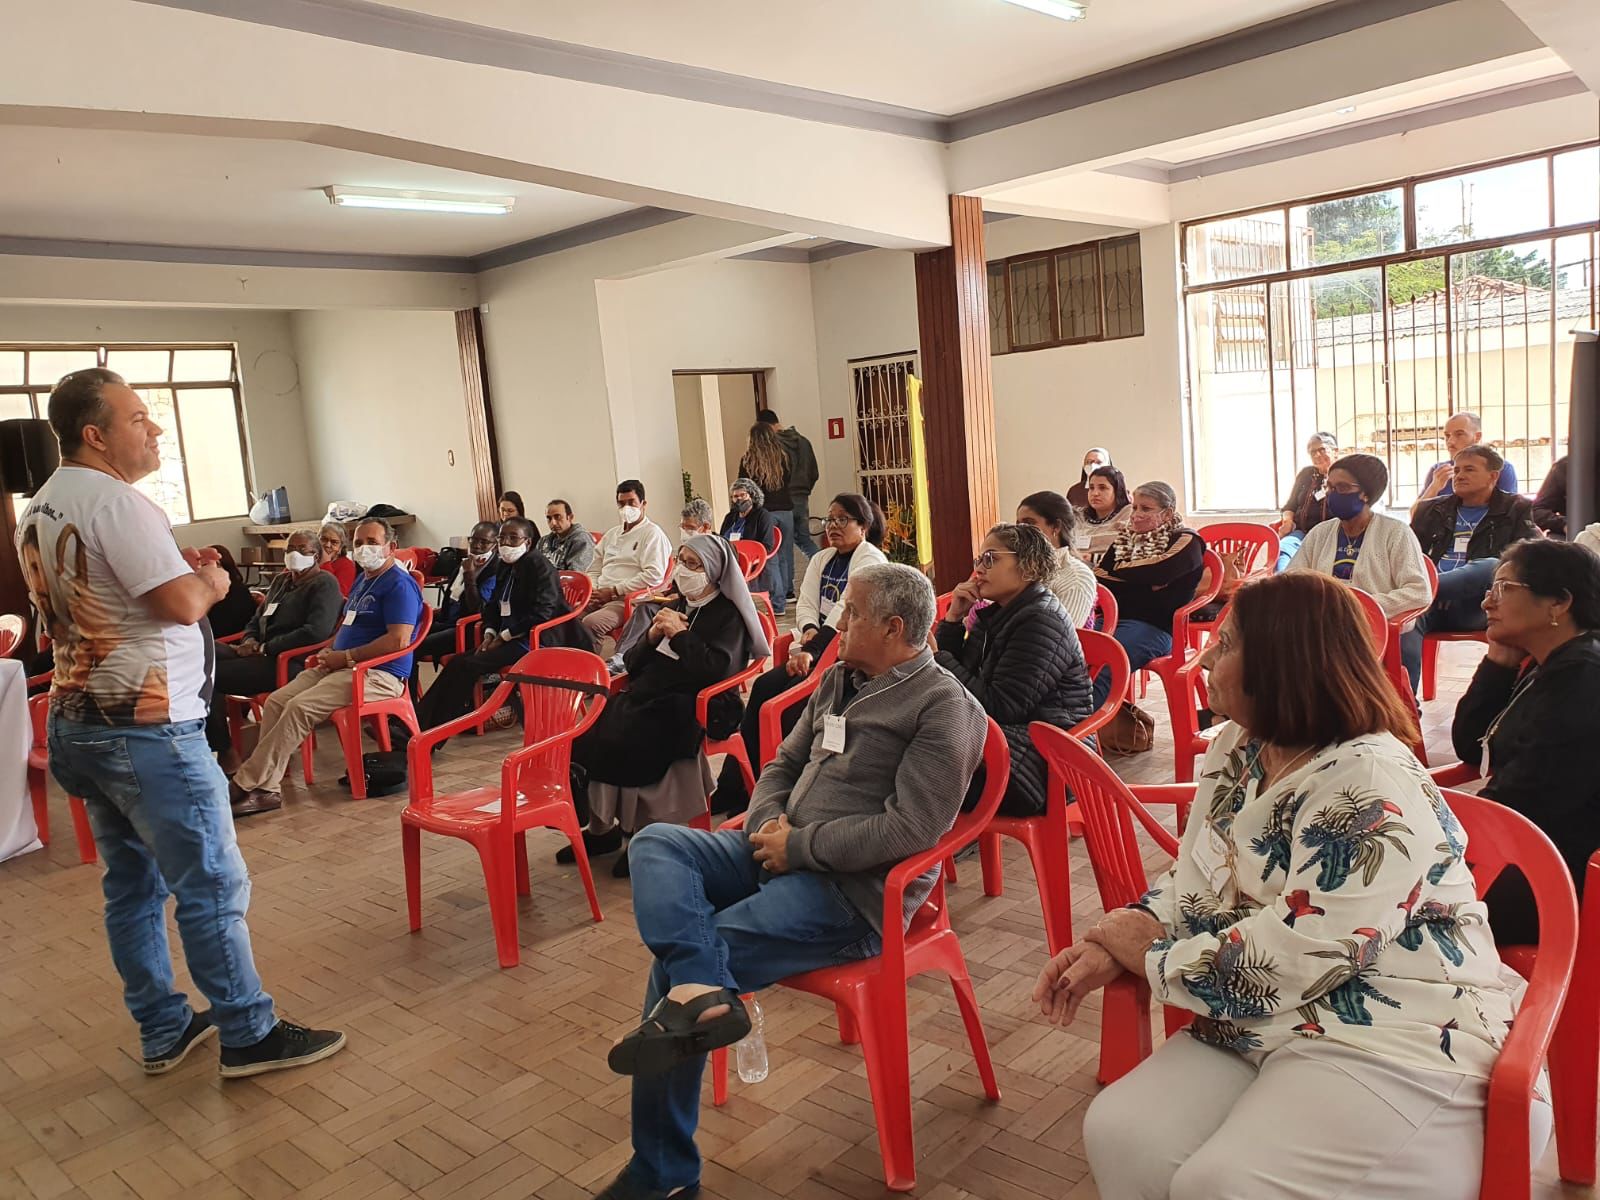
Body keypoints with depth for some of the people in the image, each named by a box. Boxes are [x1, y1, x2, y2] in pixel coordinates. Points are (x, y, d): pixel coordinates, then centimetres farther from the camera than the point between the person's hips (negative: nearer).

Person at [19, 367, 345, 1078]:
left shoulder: (36, 511, 13)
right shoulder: (114, 501, -17)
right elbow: (181, 605, -23)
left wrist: (183, 575, 11)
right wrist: (211, 582, -2)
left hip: (74, 722, 10)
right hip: (146, 729, -10)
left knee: (132, 885, 15)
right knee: (212, 886, -1)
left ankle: (164, 1031, 26)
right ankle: (248, 1035, 7)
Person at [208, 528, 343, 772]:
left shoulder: (324, 584, -4)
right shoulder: (281, 581, 24)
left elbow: (316, 632, -18)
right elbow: (256, 620, 29)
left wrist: (264, 648, -14)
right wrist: (250, 641, 3)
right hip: (261, 653, 8)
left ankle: (227, 754, -9)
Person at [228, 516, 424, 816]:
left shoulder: (400, 584, -10)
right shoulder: (362, 581, 21)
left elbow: (398, 640, -21)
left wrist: (345, 657, -15)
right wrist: (328, 653, 8)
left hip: (378, 674, -10)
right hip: (339, 666, 10)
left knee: (300, 708, -25)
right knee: (275, 702, -8)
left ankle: (245, 784, -18)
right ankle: (266, 789, -12)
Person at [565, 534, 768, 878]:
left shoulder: (728, 617, 0)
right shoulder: (677, 606, 20)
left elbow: (713, 670, -17)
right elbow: (633, 666, 19)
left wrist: (679, 634, -9)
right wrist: (652, 636, -1)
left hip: (684, 709, -7)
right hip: (643, 696, 7)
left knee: (622, 743, -29)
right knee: (585, 736, -15)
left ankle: (642, 831, -11)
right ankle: (600, 827, -4)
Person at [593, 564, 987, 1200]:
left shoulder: (944, 708, -10)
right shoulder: (839, 680, 15)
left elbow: (912, 827, -18)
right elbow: (784, 764, 20)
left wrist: (798, 846, -15)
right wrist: (767, 824, -2)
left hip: (854, 890, -8)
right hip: (784, 855, 8)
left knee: (677, 956, -18)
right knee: (656, 844, -13)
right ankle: (702, 990, -32)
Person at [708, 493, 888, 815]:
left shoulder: (870, 559, -4)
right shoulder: (821, 559, 21)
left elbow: (846, 610, -16)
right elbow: (806, 603, 11)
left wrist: (812, 649, -23)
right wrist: (809, 630, -12)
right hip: (817, 647, 7)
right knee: (764, 687, -17)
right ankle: (732, 790, -16)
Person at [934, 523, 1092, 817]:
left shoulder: (1042, 622, -15)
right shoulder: (995, 616, 14)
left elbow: (999, 707, -22)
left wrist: (937, 658, -17)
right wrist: (953, 617, 2)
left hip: (1045, 765, -9)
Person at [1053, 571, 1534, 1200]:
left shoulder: (1371, 795, -22)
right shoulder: (1237, 750, 7)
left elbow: (1284, 962, -25)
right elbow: (1193, 884, 10)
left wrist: (1146, 956, -12)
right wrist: (1111, 947, -7)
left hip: (1398, 1038, -7)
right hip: (1265, 1024, 8)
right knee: (1118, 1135, -10)